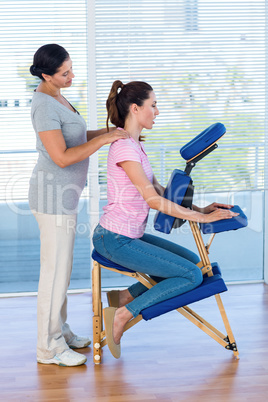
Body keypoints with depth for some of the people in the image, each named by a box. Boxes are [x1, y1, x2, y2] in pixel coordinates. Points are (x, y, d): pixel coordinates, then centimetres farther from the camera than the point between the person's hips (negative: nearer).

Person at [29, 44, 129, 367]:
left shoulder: (54, 98, 10)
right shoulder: (44, 106, -22)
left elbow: (76, 137, 20)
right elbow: (62, 157, -26)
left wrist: (113, 131, 10)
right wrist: (104, 139, -22)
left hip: (62, 192, 10)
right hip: (54, 194, -10)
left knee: (60, 266, 18)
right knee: (56, 268, -2)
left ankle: (58, 331, 31)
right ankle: (49, 348, 8)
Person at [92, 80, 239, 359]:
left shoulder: (135, 145, 13)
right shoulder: (124, 147, -19)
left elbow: (158, 189, 15)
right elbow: (153, 200, -21)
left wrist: (198, 209, 5)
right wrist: (201, 218, -17)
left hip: (130, 236, 10)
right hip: (115, 240, -10)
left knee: (193, 261, 10)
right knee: (192, 276, -10)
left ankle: (125, 297, 9)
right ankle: (125, 313, -5)